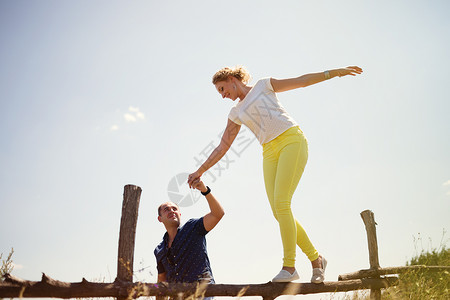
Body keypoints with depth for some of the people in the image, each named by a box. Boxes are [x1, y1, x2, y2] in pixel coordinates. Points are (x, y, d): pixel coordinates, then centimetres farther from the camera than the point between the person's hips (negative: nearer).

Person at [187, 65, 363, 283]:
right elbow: (222, 147, 21)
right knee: (278, 211, -6)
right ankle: (315, 258, 8)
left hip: (291, 140, -5)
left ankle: (289, 266, -11)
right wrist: (200, 171, 18)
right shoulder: (236, 113, 21)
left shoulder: (263, 85, 11)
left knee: (281, 203, -18)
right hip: (270, 153, 5)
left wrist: (333, 72, 4)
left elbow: (302, 81, 12)